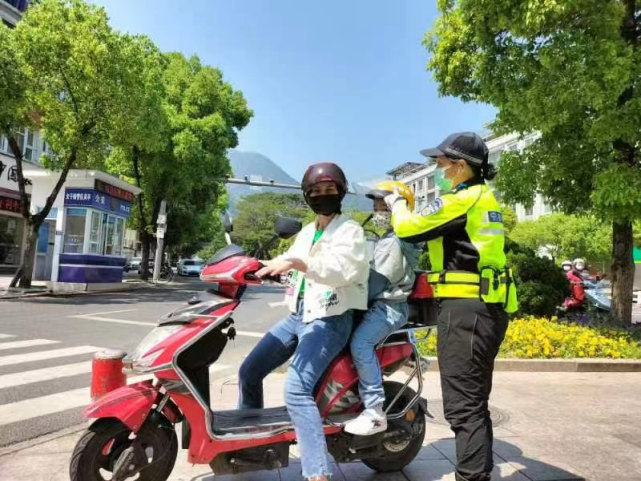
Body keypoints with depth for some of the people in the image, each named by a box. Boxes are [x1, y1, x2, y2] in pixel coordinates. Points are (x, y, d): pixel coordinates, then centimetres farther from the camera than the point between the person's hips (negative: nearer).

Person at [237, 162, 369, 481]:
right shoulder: (306, 233, 18)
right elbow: (288, 260, 19)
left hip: (330, 321, -8)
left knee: (296, 390, -26)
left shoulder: (350, 231, -6)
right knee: (249, 372, 11)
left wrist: (296, 263, -37)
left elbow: (340, 270, -23)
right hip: (297, 316, 8)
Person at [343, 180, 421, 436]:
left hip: (390, 305, -11)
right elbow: (373, 274, 25)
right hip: (380, 303, 11)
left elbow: (378, 279, -18)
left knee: (360, 343, -30)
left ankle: (375, 412, -25)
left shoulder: (395, 242, -12)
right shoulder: (387, 239, 23)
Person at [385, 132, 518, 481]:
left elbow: (409, 228, -11)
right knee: (475, 402, 18)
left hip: (465, 308, -10)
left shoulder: (462, 199, -12)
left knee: (462, 406, -6)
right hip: (488, 308, 11)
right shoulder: (485, 199, 18)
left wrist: (396, 201, 10)